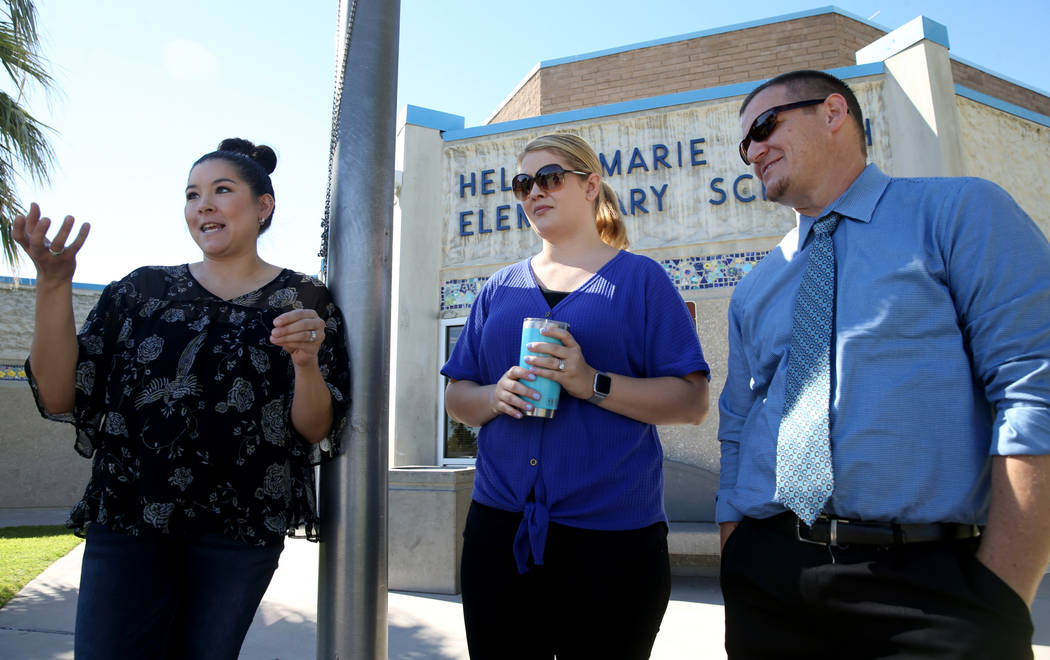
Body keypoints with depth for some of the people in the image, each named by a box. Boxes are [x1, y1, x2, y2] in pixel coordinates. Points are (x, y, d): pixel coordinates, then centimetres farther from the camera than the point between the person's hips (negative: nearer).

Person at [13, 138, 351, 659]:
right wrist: (53, 285, -10)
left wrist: (306, 362, -24)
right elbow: (60, 399, 0)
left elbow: (316, 431, -5)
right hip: (127, 524, 1)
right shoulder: (142, 289, 6)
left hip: (238, 536, -1)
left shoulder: (304, 301, 0)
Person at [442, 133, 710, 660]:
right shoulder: (499, 289, 14)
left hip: (612, 532, -3)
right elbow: (456, 397, 13)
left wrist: (592, 383, -18)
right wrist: (496, 395, -9)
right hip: (500, 529, 4)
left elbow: (692, 402, -4)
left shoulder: (640, 279, 2)